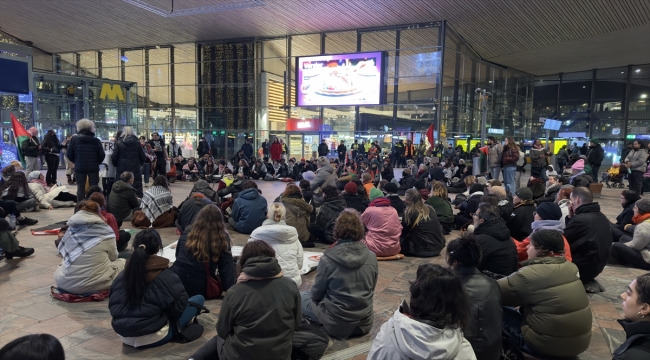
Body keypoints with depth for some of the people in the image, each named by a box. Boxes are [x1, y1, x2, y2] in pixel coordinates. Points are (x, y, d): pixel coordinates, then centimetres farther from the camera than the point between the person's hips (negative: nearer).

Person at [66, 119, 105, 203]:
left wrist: (76, 161, 15)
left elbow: (69, 154, -3)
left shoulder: (74, 139, -3)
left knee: (80, 188, 9)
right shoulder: (96, 140, -6)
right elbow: (102, 155, -7)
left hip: (79, 167, 1)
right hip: (93, 167, -1)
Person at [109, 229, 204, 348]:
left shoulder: (123, 274, 1)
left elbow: (112, 305, 10)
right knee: (198, 299, 2)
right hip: (153, 337, -6)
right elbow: (179, 307, -13)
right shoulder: (166, 275, -15)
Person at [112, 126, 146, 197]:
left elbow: (114, 157, -3)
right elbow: (143, 156, 5)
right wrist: (140, 164, 23)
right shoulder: (137, 143, 1)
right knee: (137, 189, 6)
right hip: (136, 169, 1)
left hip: (122, 170, -1)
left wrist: (116, 165, 16)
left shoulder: (118, 143, -4)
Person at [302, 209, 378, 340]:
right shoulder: (371, 257, -8)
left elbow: (317, 293, -6)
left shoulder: (328, 259, -19)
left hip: (336, 324, -6)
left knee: (301, 296, 18)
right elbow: (371, 290, 6)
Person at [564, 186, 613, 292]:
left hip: (583, 267, -9)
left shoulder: (579, 219, -23)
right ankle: (587, 282, 12)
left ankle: (582, 283, 3)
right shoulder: (602, 217, 7)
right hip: (598, 265, 9)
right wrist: (571, 217, 4)